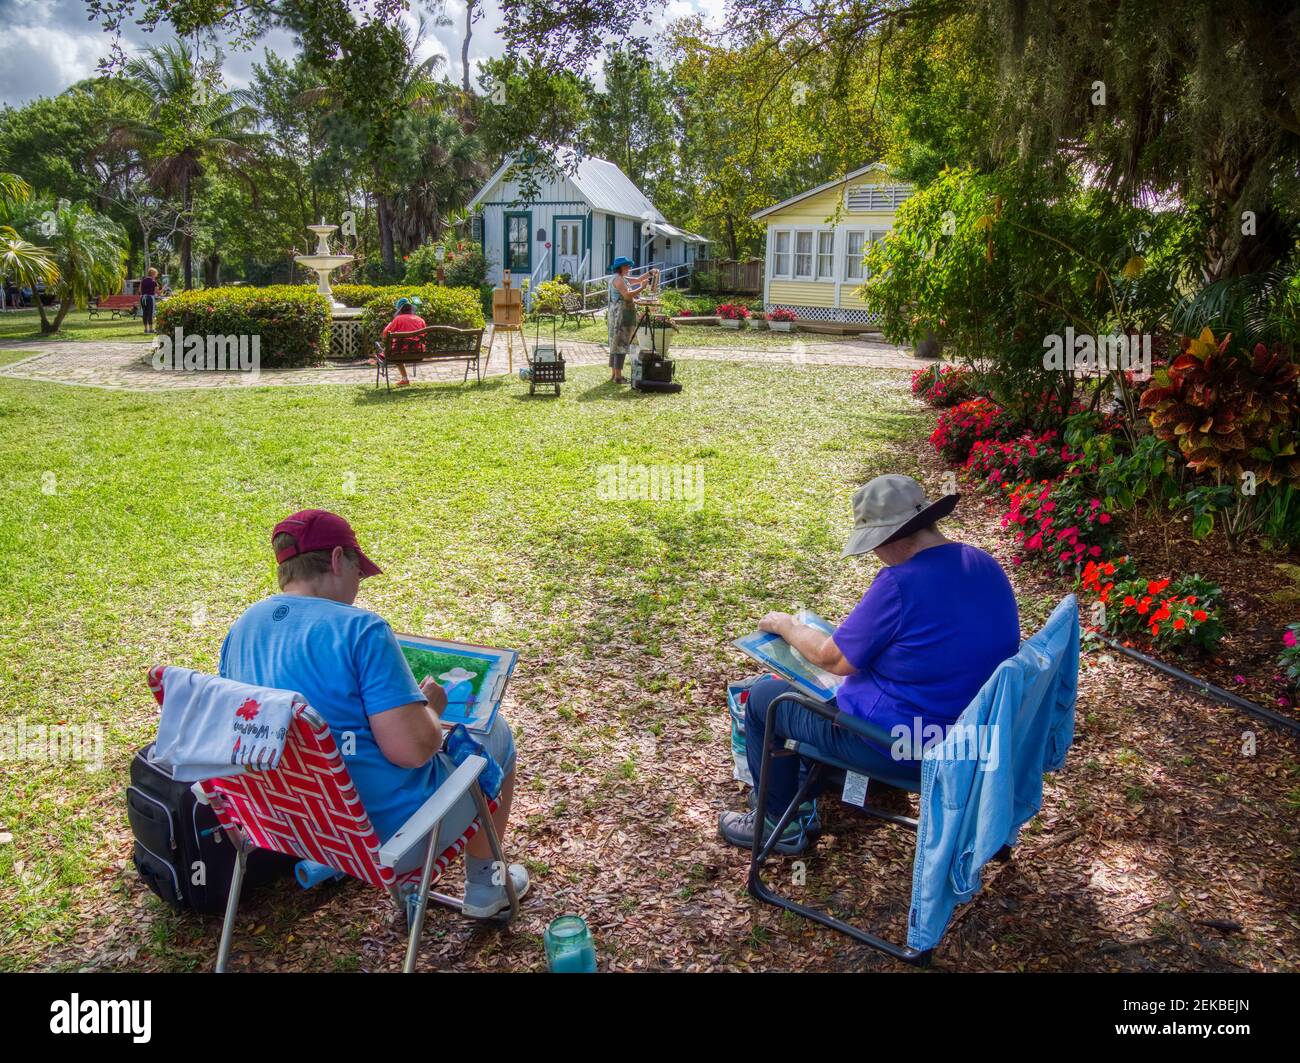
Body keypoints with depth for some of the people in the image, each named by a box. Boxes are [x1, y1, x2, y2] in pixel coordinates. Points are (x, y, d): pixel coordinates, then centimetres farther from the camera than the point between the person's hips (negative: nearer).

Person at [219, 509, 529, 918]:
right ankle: (483, 884, 34)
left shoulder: (242, 628, -2)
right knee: (495, 731, 16)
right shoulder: (359, 629, -25)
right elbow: (412, 749, -29)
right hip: (384, 833, -7)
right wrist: (430, 707, -7)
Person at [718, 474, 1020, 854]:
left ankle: (780, 824, 22)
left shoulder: (900, 583, -28)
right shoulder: (986, 566, -2)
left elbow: (835, 659, -17)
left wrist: (786, 625, 0)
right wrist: (864, 627, 15)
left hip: (905, 748, -9)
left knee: (763, 696, 8)